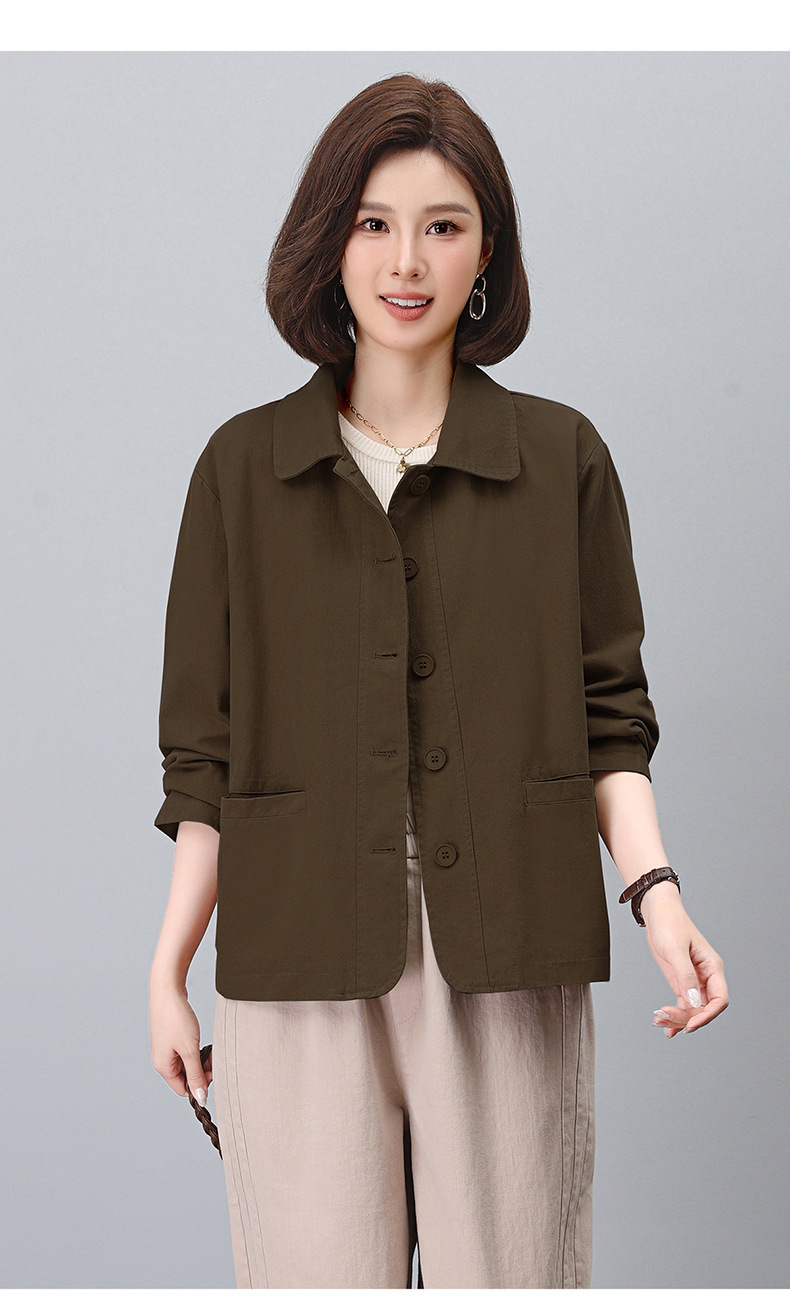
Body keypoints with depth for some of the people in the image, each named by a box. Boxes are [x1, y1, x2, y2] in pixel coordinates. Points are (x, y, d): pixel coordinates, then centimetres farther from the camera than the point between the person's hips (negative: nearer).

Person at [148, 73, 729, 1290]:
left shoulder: (564, 459, 6)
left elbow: (611, 713, 7)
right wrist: (167, 969, 6)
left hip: (509, 971, 0)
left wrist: (656, 888, -10)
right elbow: (207, 752, 9)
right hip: (303, 973, 0)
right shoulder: (247, 465, 7)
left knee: (508, 1270, 3)